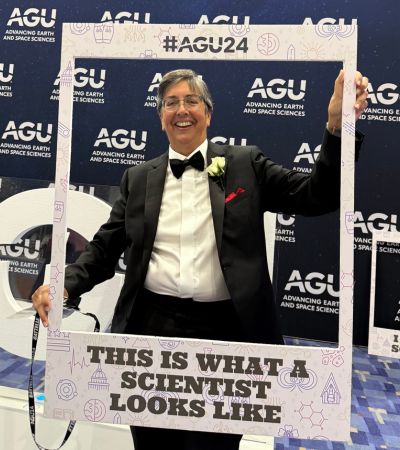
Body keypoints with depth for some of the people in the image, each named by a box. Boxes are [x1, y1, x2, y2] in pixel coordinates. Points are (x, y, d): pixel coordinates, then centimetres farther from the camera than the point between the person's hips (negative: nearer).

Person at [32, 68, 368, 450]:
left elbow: (316, 197, -3)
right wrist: (64, 284, -9)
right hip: (150, 326, 3)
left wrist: (337, 126, -14)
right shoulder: (138, 178, 9)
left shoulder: (245, 164, 3)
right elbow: (105, 249, 8)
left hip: (221, 331, -2)